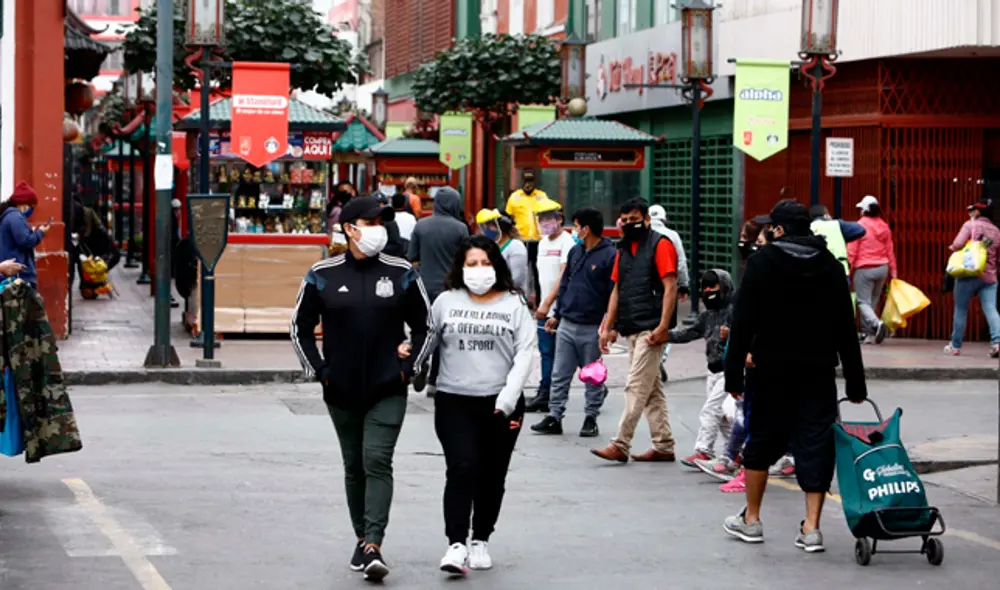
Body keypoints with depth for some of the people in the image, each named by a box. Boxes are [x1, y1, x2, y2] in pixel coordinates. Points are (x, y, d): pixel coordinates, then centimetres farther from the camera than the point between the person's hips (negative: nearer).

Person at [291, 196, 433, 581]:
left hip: (388, 390, -2)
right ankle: (362, 540, 25)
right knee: (354, 467, 12)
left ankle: (373, 546, -19)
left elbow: (425, 325, 9)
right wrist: (318, 370, 1)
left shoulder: (402, 274, 0)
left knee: (377, 462, -14)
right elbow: (301, 326, 9)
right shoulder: (323, 276, 0)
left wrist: (411, 368, 0)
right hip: (341, 391, 2)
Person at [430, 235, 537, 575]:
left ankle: (481, 541, 23)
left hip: (500, 404, 1)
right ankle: (456, 545, -15)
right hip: (454, 402, -1)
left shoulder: (514, 305, 4)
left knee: (492, 476, 9)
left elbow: (526, 353, -2)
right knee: (462, 470, -14)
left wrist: (507, 399, -12)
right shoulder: (446, 302, 7)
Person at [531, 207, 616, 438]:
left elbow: (613, 294, -10)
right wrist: (557, 314, 16)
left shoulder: (609, 256, -10)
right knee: (559, 375, 5)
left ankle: (591, 419, 15)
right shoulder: (575, 252, 11)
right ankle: (554, 417, 9)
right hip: (566, 325, 6)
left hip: (592, 329, -6)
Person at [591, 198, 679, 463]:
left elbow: (670, 287, -13)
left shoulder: (660, 245, -7)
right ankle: (664, 446, 15)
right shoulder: (624, 249, 17)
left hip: (650, 329, -8)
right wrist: (608, 327, 13)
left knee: (636, 387, -10)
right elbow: (617, 290, 19)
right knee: (652, 389, 11)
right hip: (631, 329, 8)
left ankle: (621, 446, -11)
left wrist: (662, 327, -20)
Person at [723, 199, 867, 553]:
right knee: (815, 447, 3)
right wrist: (855, 383, 11)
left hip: (773, 371, -2)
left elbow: (743, 322, -9)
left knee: (761, 443, 12)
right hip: (819, 374, 2)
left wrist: (734, 374, -6)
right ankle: (811, 528, -2)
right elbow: (846, 329, 6)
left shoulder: (763, 261, -5)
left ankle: (751, 520, 21)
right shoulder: (830, 266, 5)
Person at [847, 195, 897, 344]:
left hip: (864, 269, -5)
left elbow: (852, 251, -10)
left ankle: (876, 323, -28)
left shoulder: (860, 226, -10)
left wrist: (848, 269, -4)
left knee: (863, 302, -2)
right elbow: (890, 250, 9)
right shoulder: (884, 227, 6)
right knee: (873, 301, 15)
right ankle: (866, 332, 20)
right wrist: (893, 270, 15)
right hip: (882, 268, 6)